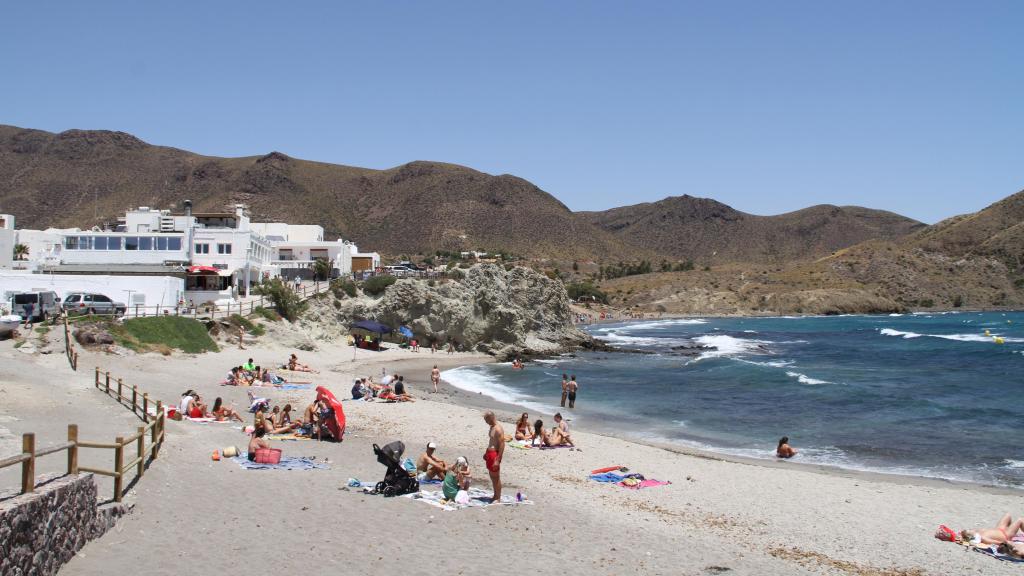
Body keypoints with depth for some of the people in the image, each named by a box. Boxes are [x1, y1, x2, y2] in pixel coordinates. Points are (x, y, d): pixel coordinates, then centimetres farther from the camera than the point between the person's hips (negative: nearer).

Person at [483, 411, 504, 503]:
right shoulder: (492, 427, 11)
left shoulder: (498, 429, -20)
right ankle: (495, 496, 29)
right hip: (490, 454, 10)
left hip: (495, 454, -10)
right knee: (492, 476, 18)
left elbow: (502, 445, -23)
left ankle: (498, 499, 6)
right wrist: (486, 453, 26)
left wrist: (497, 460, -25)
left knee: (496, 477, -2)